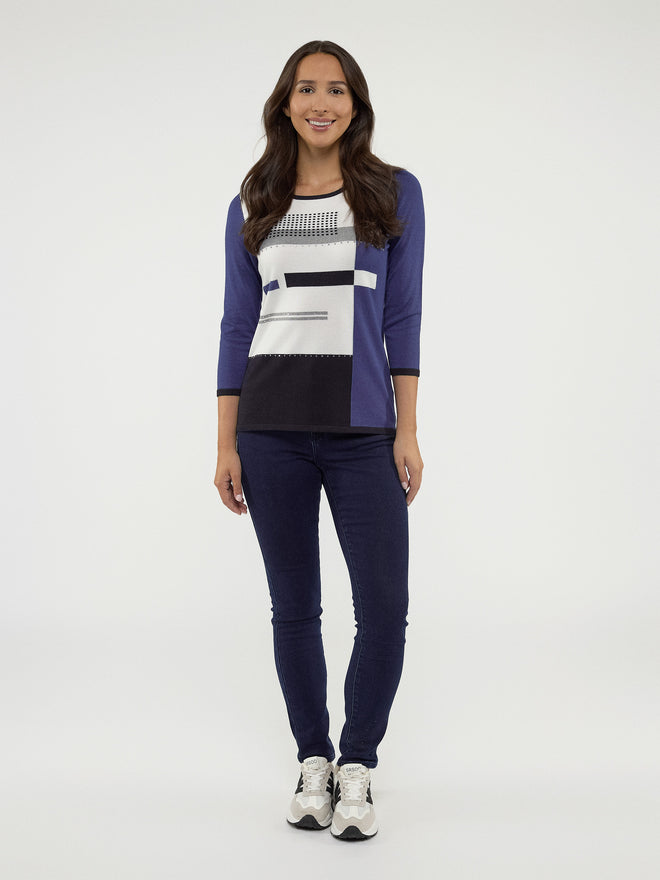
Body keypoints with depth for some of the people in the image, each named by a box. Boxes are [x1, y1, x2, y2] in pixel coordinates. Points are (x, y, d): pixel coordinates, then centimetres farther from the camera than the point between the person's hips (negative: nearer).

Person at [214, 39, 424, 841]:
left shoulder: (395, 193, 5)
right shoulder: (253, 206, 9)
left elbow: (403, 317, 2)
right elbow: (237, 325, 8)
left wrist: (407, 431, -5)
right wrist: (226, 445, 3)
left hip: (363, 431, -1)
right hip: (272, 431, 1)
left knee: (384, 608, -4)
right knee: (294, 607, 8)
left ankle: (357, 767, 17)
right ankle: (313, 762, 25)